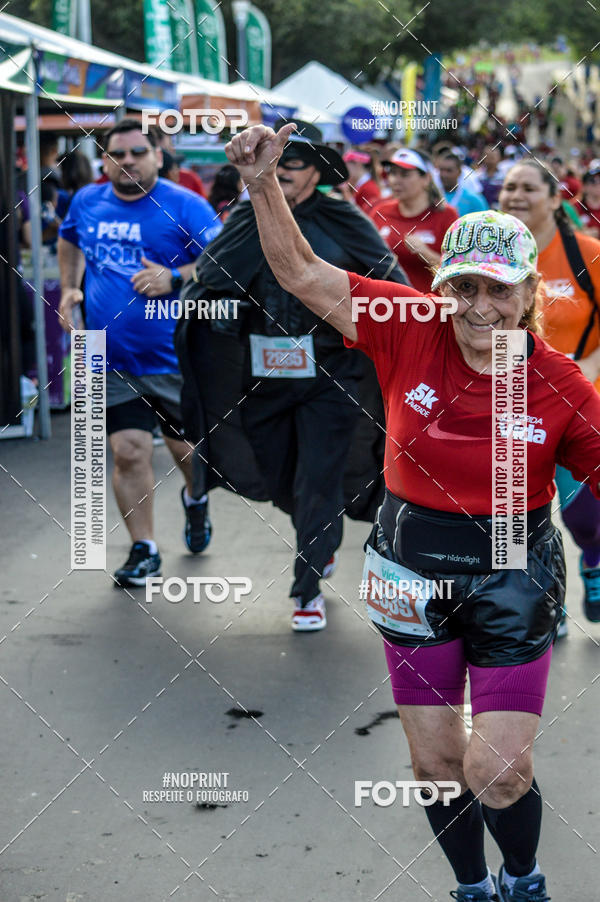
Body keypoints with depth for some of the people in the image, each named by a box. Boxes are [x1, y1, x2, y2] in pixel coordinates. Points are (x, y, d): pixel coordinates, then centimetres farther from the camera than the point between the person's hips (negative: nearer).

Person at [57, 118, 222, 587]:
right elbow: (70, 242, 27)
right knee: (129, 452, -4)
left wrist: (175, 277, -24)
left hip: (174, 356, -2)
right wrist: (69, 289, 14)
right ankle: (144, 550, 10)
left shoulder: (184, 206, -9)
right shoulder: (86, 202, 5)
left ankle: (195, 497, 48)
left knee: (187, 447, 12)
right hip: (111, 359, 2)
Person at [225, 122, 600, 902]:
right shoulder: (409, 335, -11)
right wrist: (264, 184, -23)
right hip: (415, 566, 2)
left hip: (513, 576, -2)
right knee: (435, 762, 12)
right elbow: (304, 275, -13)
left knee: (498, 771, -3)